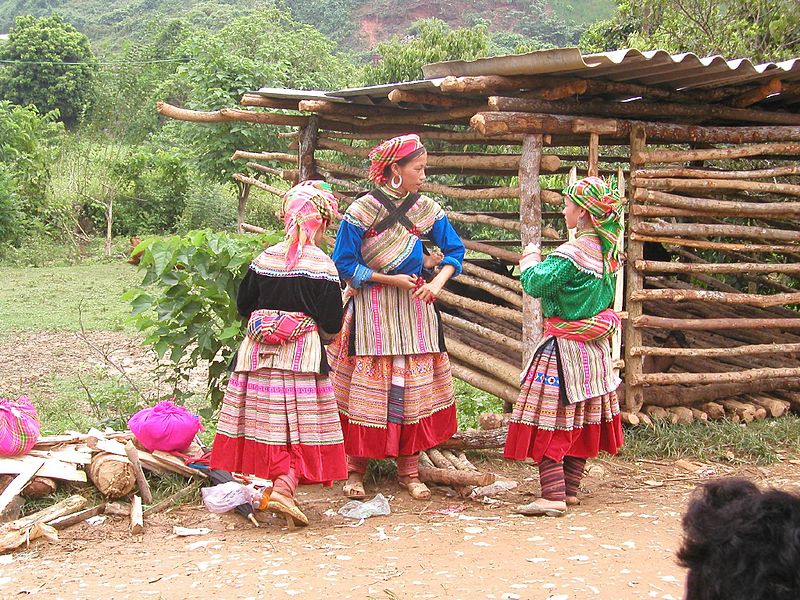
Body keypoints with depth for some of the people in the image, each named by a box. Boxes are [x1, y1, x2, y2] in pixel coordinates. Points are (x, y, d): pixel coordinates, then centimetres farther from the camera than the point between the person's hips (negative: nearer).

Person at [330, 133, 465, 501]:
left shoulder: (426, 209, 3)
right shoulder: (361, 211, -8)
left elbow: (454, 250, 10)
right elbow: (344, 263, -6)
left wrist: (437, 283, -8)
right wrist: (389, 279, -12)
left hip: (414, 308, 4)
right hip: (371, 311, -4)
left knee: (414, 388, 4)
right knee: (367, 390, -1)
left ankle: (409, 471, 14)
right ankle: (355, 471, 9)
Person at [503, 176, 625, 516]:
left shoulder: (572, 254, -21)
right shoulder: (607, 251, 5)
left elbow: (536, 284, -22)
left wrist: (530, 260, 1)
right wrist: (539, 263, 15)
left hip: (563, 347, -9)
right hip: (595, 348, 9)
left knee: (548, 421, -4)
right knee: (582, 420, 14)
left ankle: (552, 496, -7)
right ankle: (570, 489, 21)